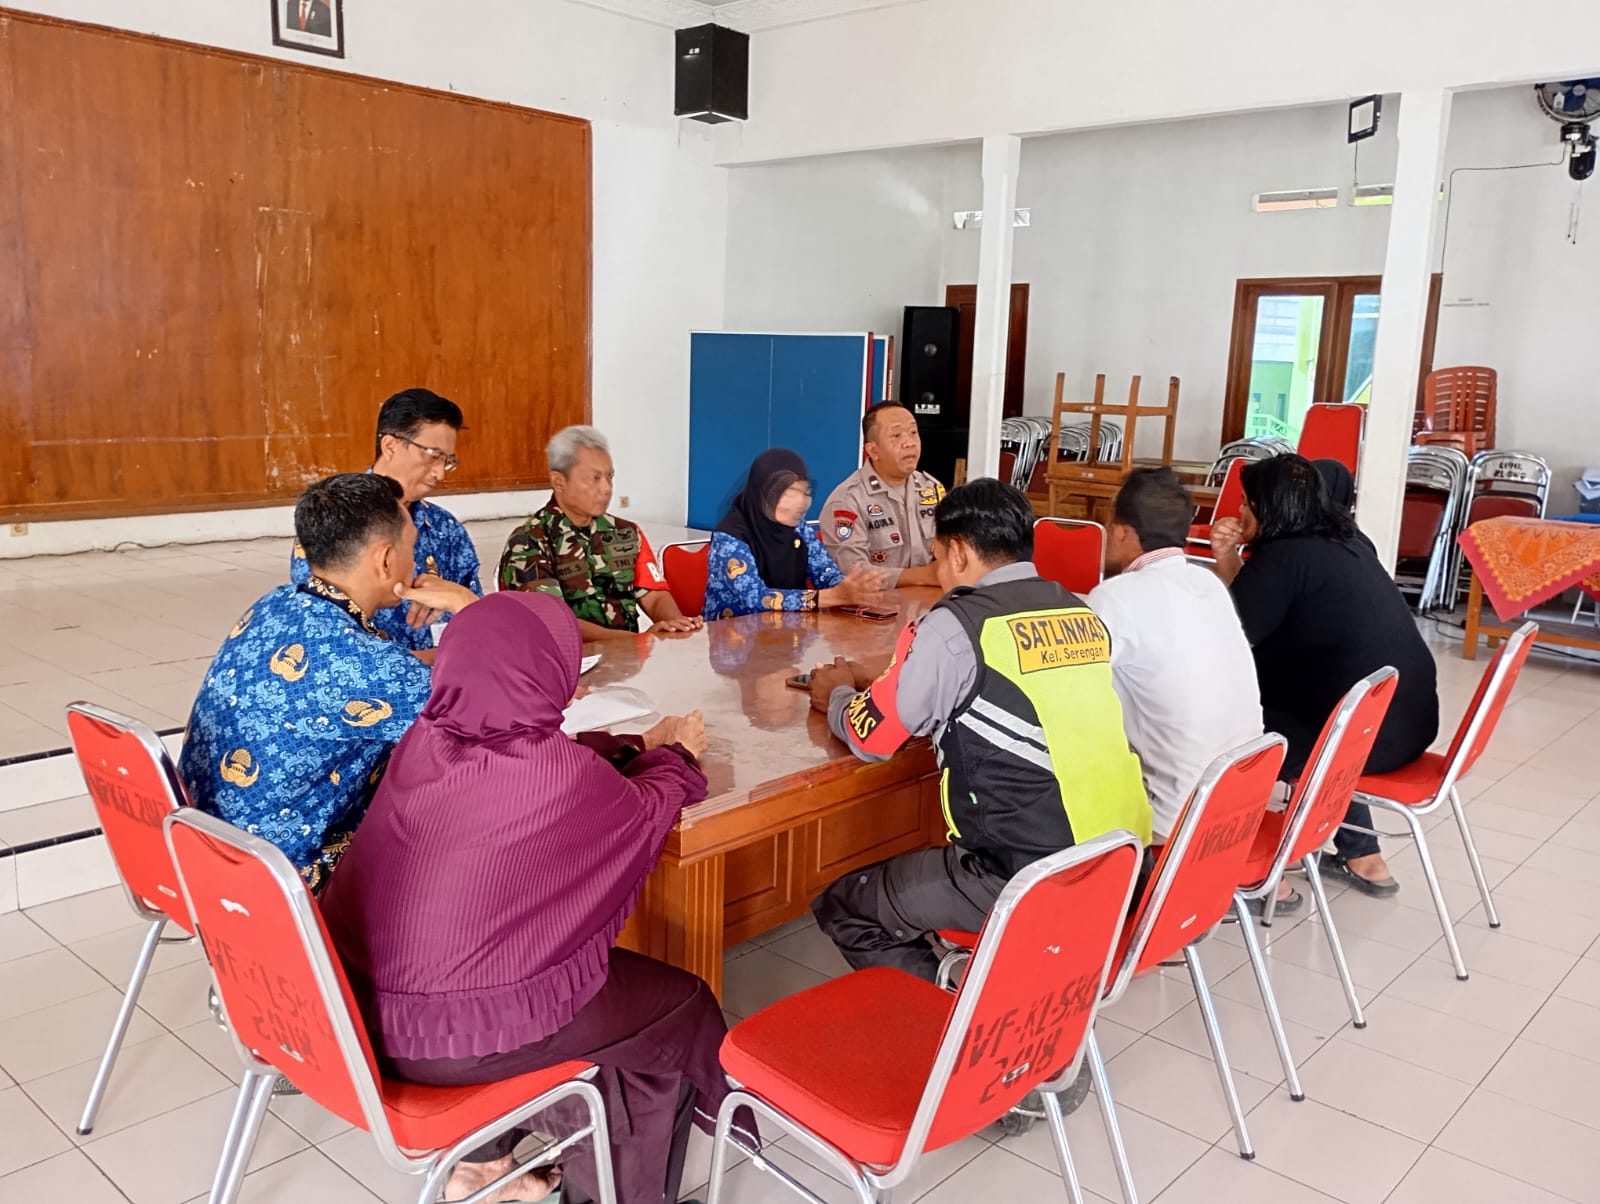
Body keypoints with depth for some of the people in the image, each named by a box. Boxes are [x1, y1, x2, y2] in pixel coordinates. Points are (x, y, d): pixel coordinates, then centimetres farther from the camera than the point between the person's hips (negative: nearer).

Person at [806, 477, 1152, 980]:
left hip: (1029, 878, -8)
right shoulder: (1082, 614, 8)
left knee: (842, 907, 10)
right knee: (935, 865, 31)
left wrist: (838, 696, 19)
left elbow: (870, 736, -2)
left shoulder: (956, 624, -13)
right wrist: (881, 682, 26)